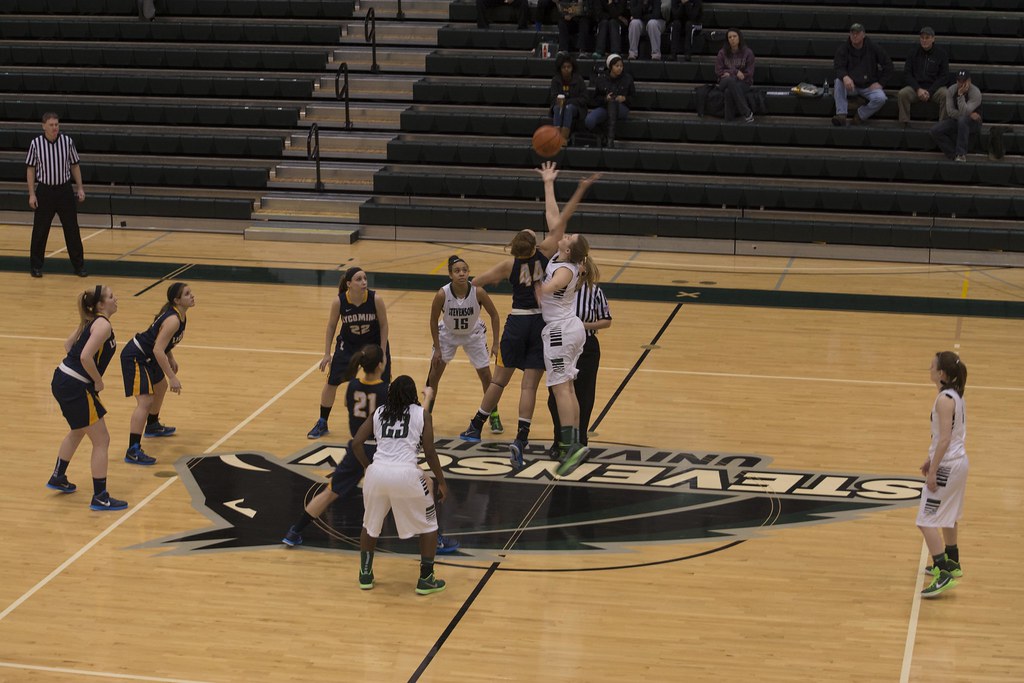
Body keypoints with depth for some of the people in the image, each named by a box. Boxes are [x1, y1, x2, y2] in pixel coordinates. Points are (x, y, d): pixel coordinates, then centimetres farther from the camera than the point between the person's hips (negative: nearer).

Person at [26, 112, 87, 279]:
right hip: (44, 191, -1)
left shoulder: (67, 142, -4)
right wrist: (32, 194, -5)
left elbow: (74, 165, 6)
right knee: (40, 230, 5)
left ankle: (79, 265, 12)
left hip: (65, 190, 1)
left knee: (72, 229, 3)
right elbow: (30, 169, -1)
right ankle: (36, 266, 17)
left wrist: (80, 188, 1)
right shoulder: (36, 144, -7)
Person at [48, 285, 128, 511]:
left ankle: (58, 478, 47)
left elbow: (68, 345, 22)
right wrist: (98, 382, -15)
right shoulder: (103, 325, -17)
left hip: (62, 381, 10)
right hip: (76, 388, -10)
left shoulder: (90, 321, 11)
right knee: (101, 441, -1)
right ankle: (100, 497, 2)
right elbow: (86, 357, -28)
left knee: (78, 432, 31)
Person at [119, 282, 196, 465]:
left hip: (147, 357, 11)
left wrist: (171, 359, 15)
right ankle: (133, 452, -22)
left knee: (160, 387, 31)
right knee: (145, 401, -19)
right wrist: (172, 377, -31)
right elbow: (158, 350, -32)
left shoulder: (180, 316, 3)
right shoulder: (173, 320, -28)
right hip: (135, 357, -11)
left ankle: (152, 426, 56)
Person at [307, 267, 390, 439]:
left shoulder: (376, 299, -25)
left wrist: (382, 353, -12)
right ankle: (322, 424, 22)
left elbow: (384, 325, -12)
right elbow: (331, 326, -7)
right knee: (331, 382, 4)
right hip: (348, 344, 1)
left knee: (383, 384, 0)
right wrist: (327, 354, -7)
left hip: (374, 343, -1)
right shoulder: (339, 301, -23)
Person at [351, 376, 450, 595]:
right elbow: (429, 453, 4)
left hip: (377, 472, 3)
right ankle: (426, 580, 17)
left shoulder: (378, 413, 16)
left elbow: (356, 443, 8)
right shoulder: (422, 414, 9)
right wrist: (441, 481, 14)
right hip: (406, 473, -3)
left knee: (370, 524, 27)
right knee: (428, 523, 18)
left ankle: (365, 575, 32)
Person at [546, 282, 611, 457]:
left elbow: (606, 321, 1)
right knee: (556, 396, 5)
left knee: (583, 397, 6)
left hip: (586, 349, -1)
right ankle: (559, 441, 21)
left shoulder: (594, 292, -7)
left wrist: (585, 325, -14)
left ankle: (580, 443, 20)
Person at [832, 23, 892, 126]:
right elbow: (838, 67, -15)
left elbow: (888, 65, 4)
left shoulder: (873, 47, -2)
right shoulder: (844, 48, -3)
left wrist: (879, 82, -5)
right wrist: (845, 77, -38)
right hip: (851, 86, 0)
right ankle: (841, 115, -32)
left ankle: (860, 115, -7)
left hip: (869, 86, 0)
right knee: (839, 81, -31)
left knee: (880, 98, -30)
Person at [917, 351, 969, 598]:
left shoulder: (944, 400, -20)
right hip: (958, 462, 10)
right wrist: (932, 460, 21)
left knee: (926, 521, -8)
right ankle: (951, 564, 39)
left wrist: (933, 471, -21)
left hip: (947, 466, -10)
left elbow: (944, 439, -24)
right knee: (947, 517, 25)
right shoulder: (955, 395, 8)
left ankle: (944, 575, -12)